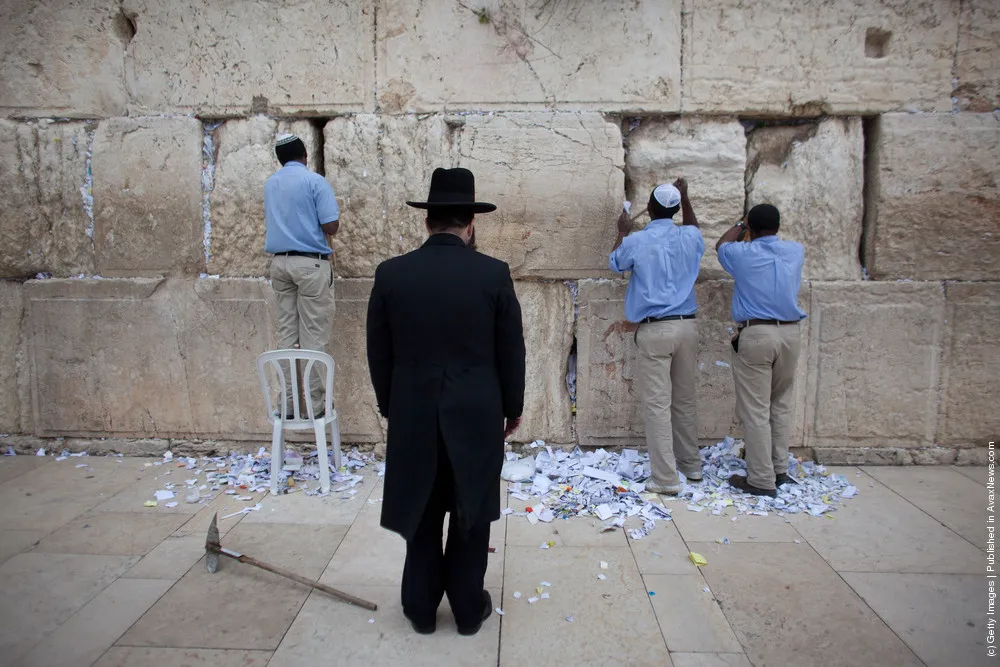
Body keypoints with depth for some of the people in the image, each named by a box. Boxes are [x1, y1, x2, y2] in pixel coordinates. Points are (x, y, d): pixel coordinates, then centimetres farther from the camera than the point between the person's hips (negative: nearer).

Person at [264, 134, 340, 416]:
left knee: (286, 334, 8)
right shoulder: (315, 181, -7)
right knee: (313, 337, -2)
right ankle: (313, 405, 1)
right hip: (311, 263, -6)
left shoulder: (269, 184, 13)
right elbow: (331, 227, -12)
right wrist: (335, 213, 9)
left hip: (280, 263, 6)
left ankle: (289, 403, 11)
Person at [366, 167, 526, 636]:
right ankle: (469, 608, 29)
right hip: (477, 415, -1)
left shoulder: (390, 273, -5)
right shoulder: (494, 274, -9)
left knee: (422, 513, 16)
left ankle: (421, 608, 30)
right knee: (470, 514, 14)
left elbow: (378, 352, 2)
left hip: (413, 415, 2)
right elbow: (511, 351, -3)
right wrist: (513, 407, 10)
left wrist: (389, 406, 15)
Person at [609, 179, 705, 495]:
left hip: (654, 330, -5)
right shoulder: (689, 238, 4)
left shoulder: (636, 242, -7)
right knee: (686, 399, 16)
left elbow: (615, 263, 16)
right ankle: (691, 464, 30)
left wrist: (623, 233, 30)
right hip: (686, 326, 5)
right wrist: (685, 197, 36)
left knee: (657, 404, -3)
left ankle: (667, 478, -2)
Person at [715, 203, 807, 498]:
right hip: (789, 333, 5)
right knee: (781, 405, 17)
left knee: (755, 410, -1)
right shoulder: (795, 251, 7)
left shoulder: (743, 253, -2)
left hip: (755, 334, -5)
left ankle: (762, 480, 2)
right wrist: (770, 225, 49)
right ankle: (780, 470, 23)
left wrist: (741, 224, 37)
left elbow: (721, 245, 22)